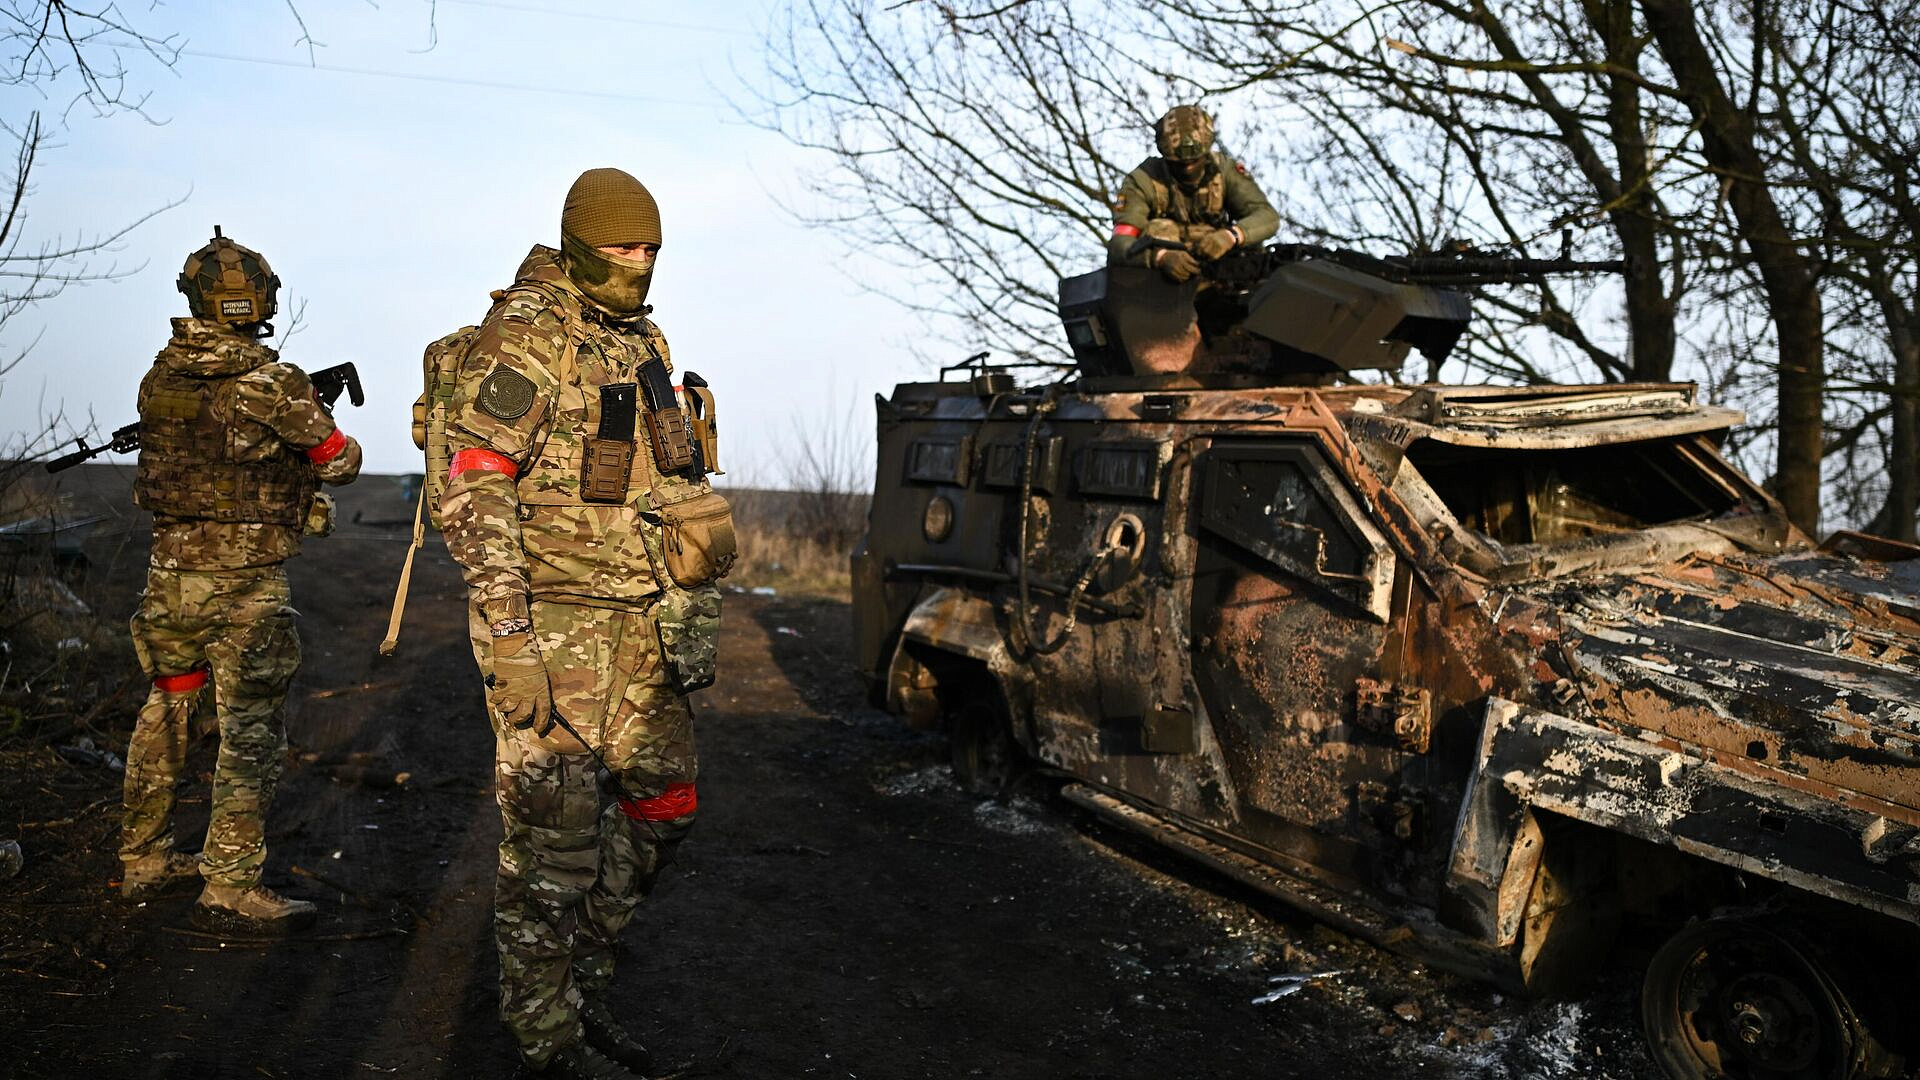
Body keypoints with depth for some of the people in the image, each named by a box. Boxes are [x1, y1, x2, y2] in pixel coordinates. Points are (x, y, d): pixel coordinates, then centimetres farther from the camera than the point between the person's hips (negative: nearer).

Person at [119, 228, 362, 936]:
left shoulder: (160, 376, 5)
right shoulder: (272, 383, -14)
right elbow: (340, 462, -3)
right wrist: (335, 442, 19)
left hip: (169, 574, 7)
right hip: (245, 583, -7)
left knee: (165, 717, 20)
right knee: (251, 736, 0)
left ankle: (144, 861, 33)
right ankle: (230, 892, 3)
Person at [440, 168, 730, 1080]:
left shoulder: (644, 344, 15)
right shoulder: (526, 334, -10)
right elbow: (474, 490, -17)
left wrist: (689, 615, 17)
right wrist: (505, 636, -22)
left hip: (634, 619, 8)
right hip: (550, 620, -8)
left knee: (663, 804, 13)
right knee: (555, 832, -1)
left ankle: (575, 979, 29)